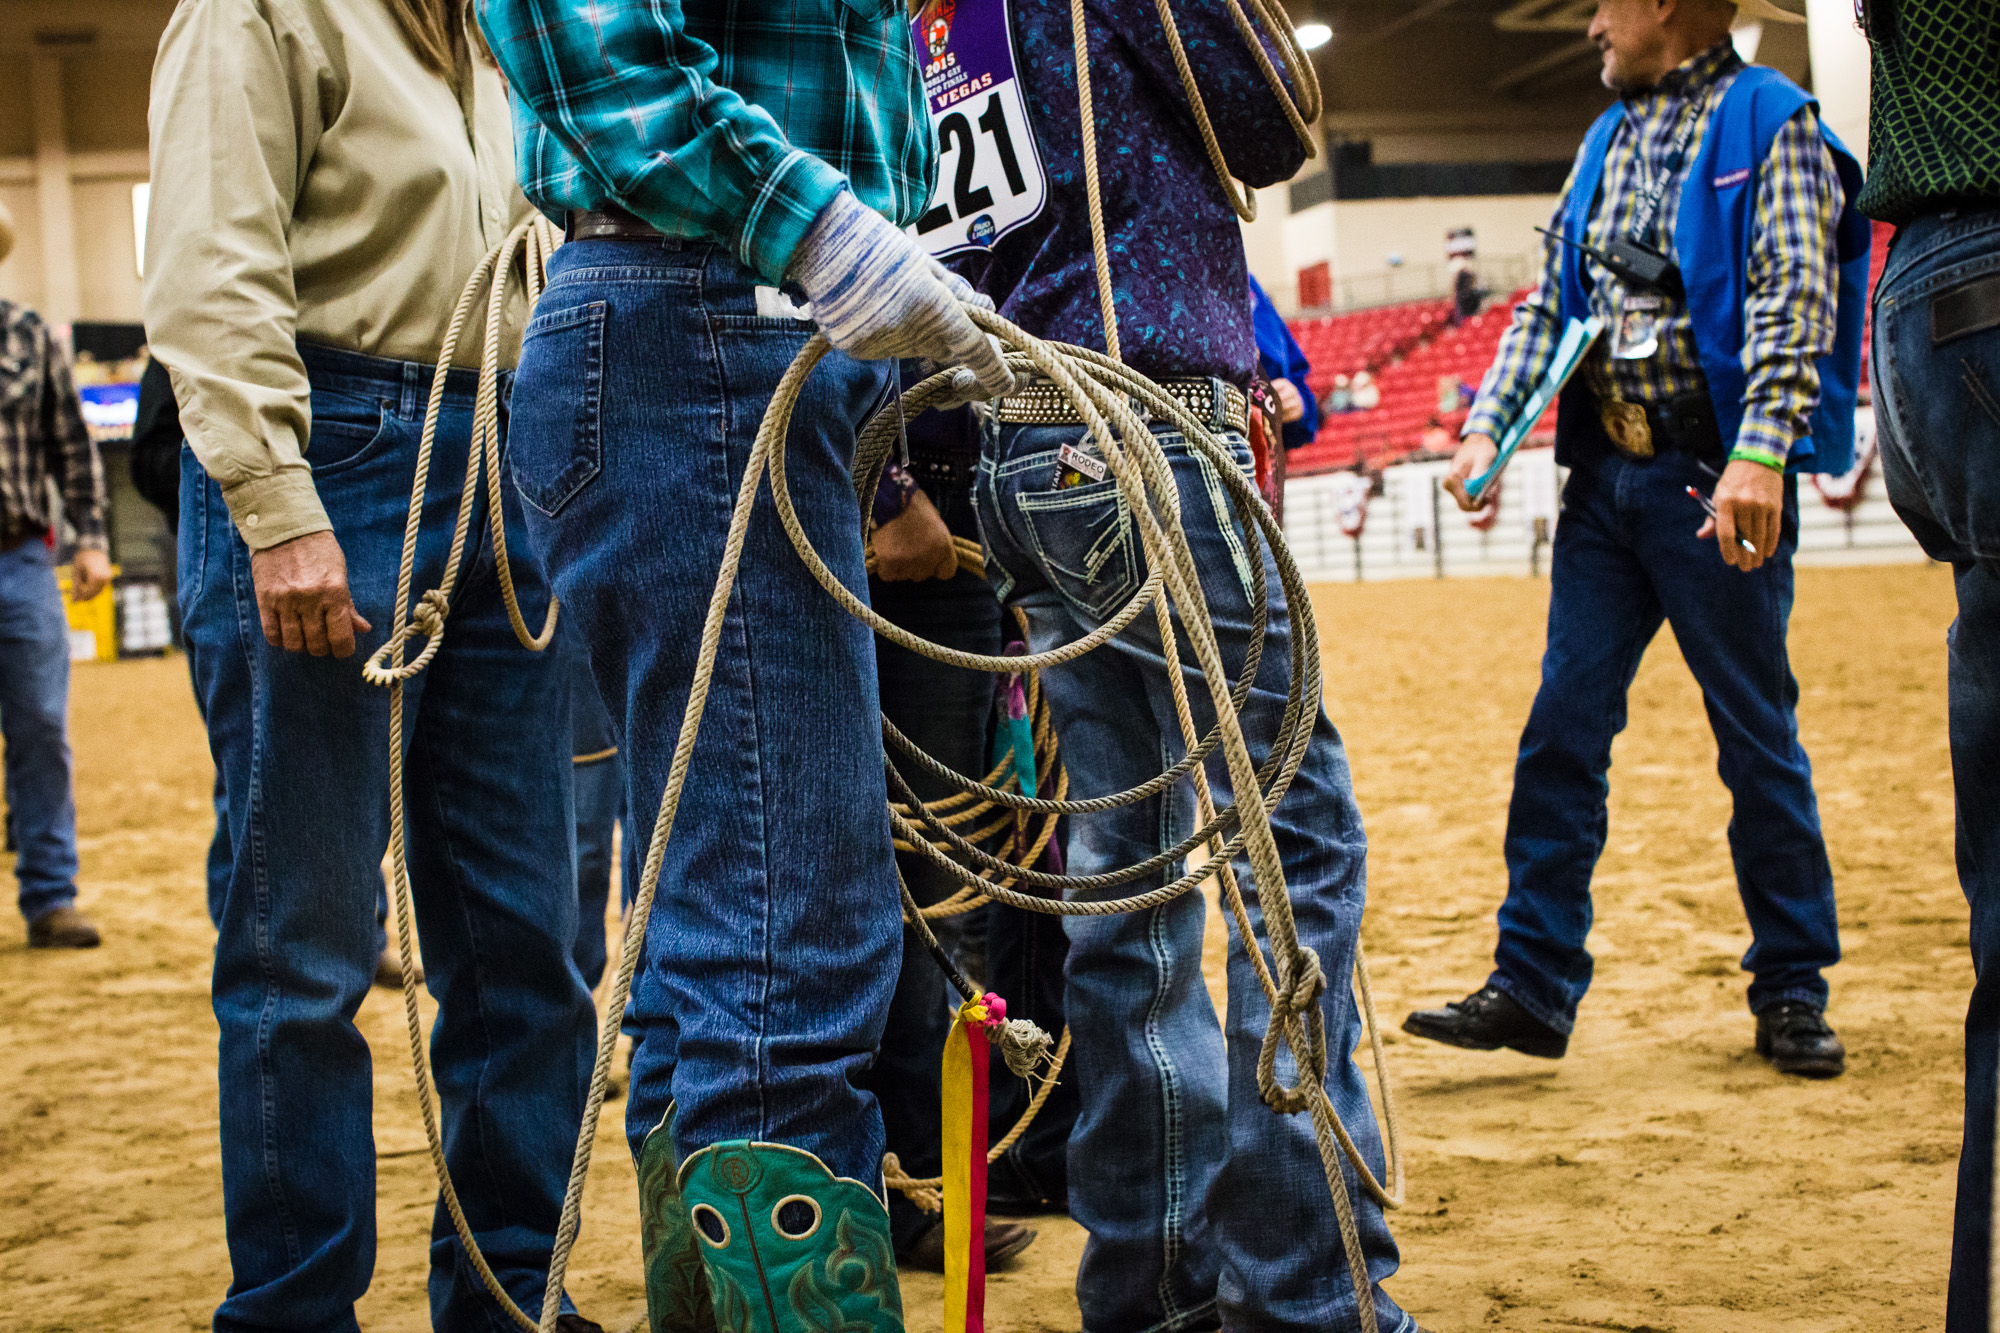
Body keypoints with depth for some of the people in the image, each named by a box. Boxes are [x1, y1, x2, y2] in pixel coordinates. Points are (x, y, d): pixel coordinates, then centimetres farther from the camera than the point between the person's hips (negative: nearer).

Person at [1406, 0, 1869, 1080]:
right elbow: (1546, 304, 16)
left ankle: (1792, 990, 14)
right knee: (1562, 727, 2)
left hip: (1716, 479, -6)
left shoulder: (1771, 123, -4)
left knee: (1756, 735, 2)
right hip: (1605, 476, 6)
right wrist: (1487, 426, 2)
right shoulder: (1606, 140, 17)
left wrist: (1760, 453, -27)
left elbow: (1794, 300, -15)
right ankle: (1533, 985, 6)